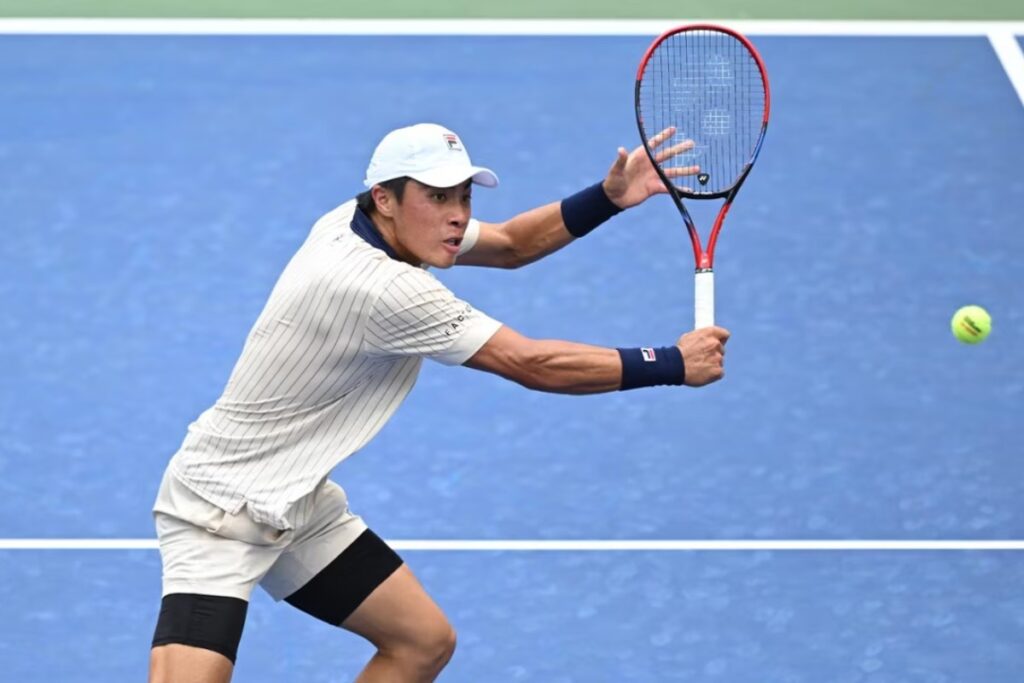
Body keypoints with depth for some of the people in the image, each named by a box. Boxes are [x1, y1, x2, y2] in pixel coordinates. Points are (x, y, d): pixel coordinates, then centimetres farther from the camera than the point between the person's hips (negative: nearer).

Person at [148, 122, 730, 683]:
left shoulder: (372, 224, -4)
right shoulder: (380, 287, -29)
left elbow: (511, 244, 11)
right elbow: (533, 365, -26)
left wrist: (608, 197, -7)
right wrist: (674, 364, -18)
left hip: (298, 504, 10)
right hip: (220, 509, -10)